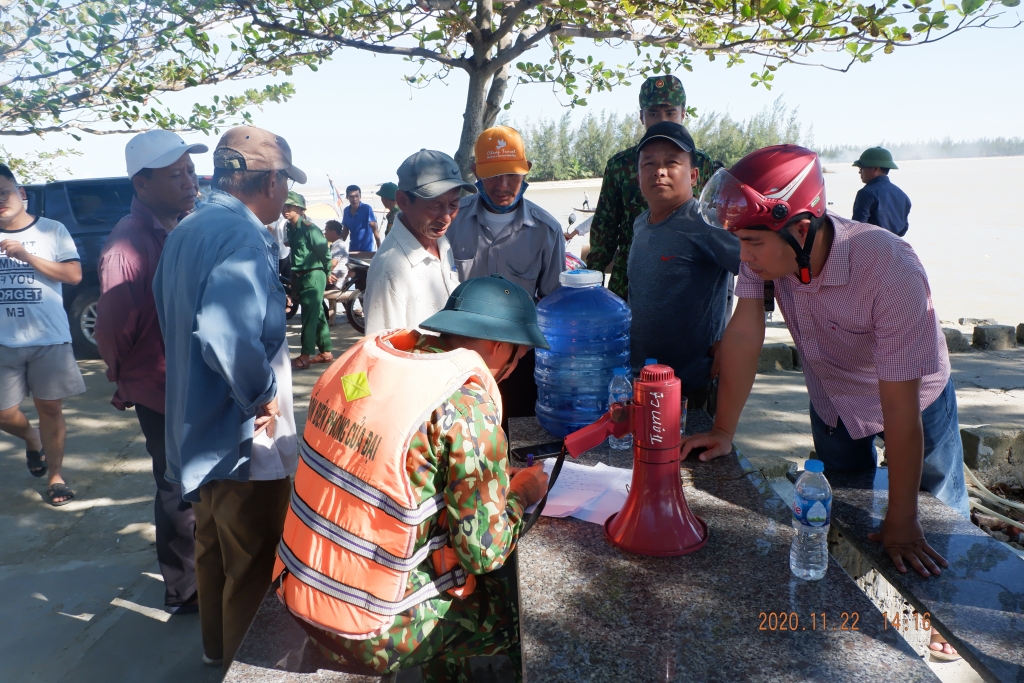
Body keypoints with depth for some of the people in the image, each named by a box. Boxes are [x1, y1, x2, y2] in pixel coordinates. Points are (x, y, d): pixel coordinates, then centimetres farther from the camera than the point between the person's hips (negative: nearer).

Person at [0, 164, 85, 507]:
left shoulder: (51, 230, 1)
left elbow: (74, 275, -8)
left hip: (49, 339, -2)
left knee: (50, 407, 3)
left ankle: (56, 476, 16)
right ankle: (32, 440, 39)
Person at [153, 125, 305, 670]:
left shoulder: (187, 231, 7)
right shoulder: (243, 237, -24)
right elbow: (226, 334, -39)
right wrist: (263, 394, -23)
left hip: (196, 426, 10)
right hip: (245, 440, -10)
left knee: (214, 552, 27)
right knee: (253, 570, 8)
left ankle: (216, 650, 47)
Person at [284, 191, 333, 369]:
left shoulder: (309, 229, -15)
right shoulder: (290, 228, 9)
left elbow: (325, 251, -12)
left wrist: (326, 273, -1)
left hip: (313, 276, -8)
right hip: (300, 277, 8)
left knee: (309, 316, -6)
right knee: (317, 314, 13)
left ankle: (305, 357, -3)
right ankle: (327, 351, 20)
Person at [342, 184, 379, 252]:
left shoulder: (367, 208, -13)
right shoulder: (346, 211, 2)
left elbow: (375, 230, -16)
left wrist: (379, 249, -21)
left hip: (367, 249, -5)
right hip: (353, 249, 5)